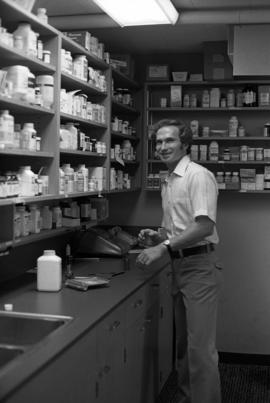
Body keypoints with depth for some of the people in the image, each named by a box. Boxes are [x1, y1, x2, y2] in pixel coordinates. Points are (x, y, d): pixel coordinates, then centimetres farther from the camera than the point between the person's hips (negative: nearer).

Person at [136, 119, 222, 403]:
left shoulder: (198, 176, -11)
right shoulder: (167, 182, 15)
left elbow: (205, 225, -22)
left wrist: (164, 247, -23)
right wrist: (158, 238, 4)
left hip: (199, 265, -9)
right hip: (178, 266, 9)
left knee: (201, 346, -6)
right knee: (183, 344, 15)